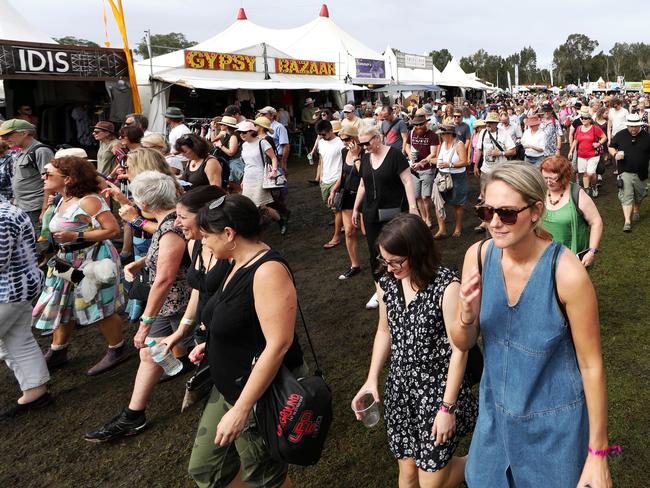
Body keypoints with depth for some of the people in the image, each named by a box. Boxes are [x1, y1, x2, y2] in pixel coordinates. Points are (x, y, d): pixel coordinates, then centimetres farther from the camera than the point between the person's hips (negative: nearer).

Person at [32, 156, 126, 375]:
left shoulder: (88, 201, -18)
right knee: (61, 306, 15)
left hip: (93, 260, -9)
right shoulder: (63, 201, 11)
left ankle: (117, 350, 17)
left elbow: (113, 229, -23)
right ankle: (57, 353, 30)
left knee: (100, 308, -1)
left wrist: (75, 236, -24)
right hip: (67, 261, 9)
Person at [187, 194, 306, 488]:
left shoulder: (268, 270, -25)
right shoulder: (237, 263, 4)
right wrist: (211, 345, 11)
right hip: (228, 387, 9)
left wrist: (241, 409, -28)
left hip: (263, 393, -9)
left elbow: (278, 344, -30)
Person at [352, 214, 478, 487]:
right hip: (400, 388, 5)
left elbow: (459, 350, -16)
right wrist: (372, 380, 3)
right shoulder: (387, 284, -4)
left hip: (439, 389, -5)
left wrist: (448, 408, -14)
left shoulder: (446, 287, -21)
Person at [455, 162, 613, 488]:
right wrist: (467, 315, -27)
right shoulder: (478, 256, -14)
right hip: (495, 411, 4)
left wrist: (598, 454, -8)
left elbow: (591, 364, -15)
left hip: (554, 421, -4)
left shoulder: (567, 273, -26)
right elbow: (462, 343, -4)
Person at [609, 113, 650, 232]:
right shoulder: (620, 135, -3)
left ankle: (636, 211, 47)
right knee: (626, 196, -7)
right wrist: (615, 154, -13)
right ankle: (627, 221, -7)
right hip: (625, 172, -2)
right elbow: (611, 147, 9)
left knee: (639, 195, 19)